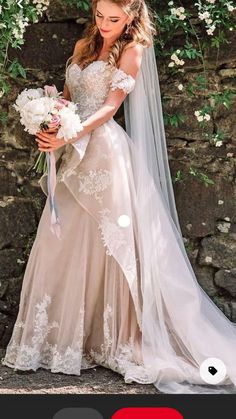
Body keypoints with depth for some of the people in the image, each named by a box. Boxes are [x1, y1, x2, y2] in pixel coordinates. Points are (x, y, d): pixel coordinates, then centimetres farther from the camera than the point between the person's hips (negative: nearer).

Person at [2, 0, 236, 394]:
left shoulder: (132, 52, -1)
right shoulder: (83, 46, 18)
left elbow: (110, 107, -9)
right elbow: (67, 95, 17)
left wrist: (69, 136, -22)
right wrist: (50, 129, -3)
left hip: (104, 151, -6)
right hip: (75, 154, 6)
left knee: (104, 243, -6)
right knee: (62, 245, 6)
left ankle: (113, 338, 2)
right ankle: (62, 334, 16)